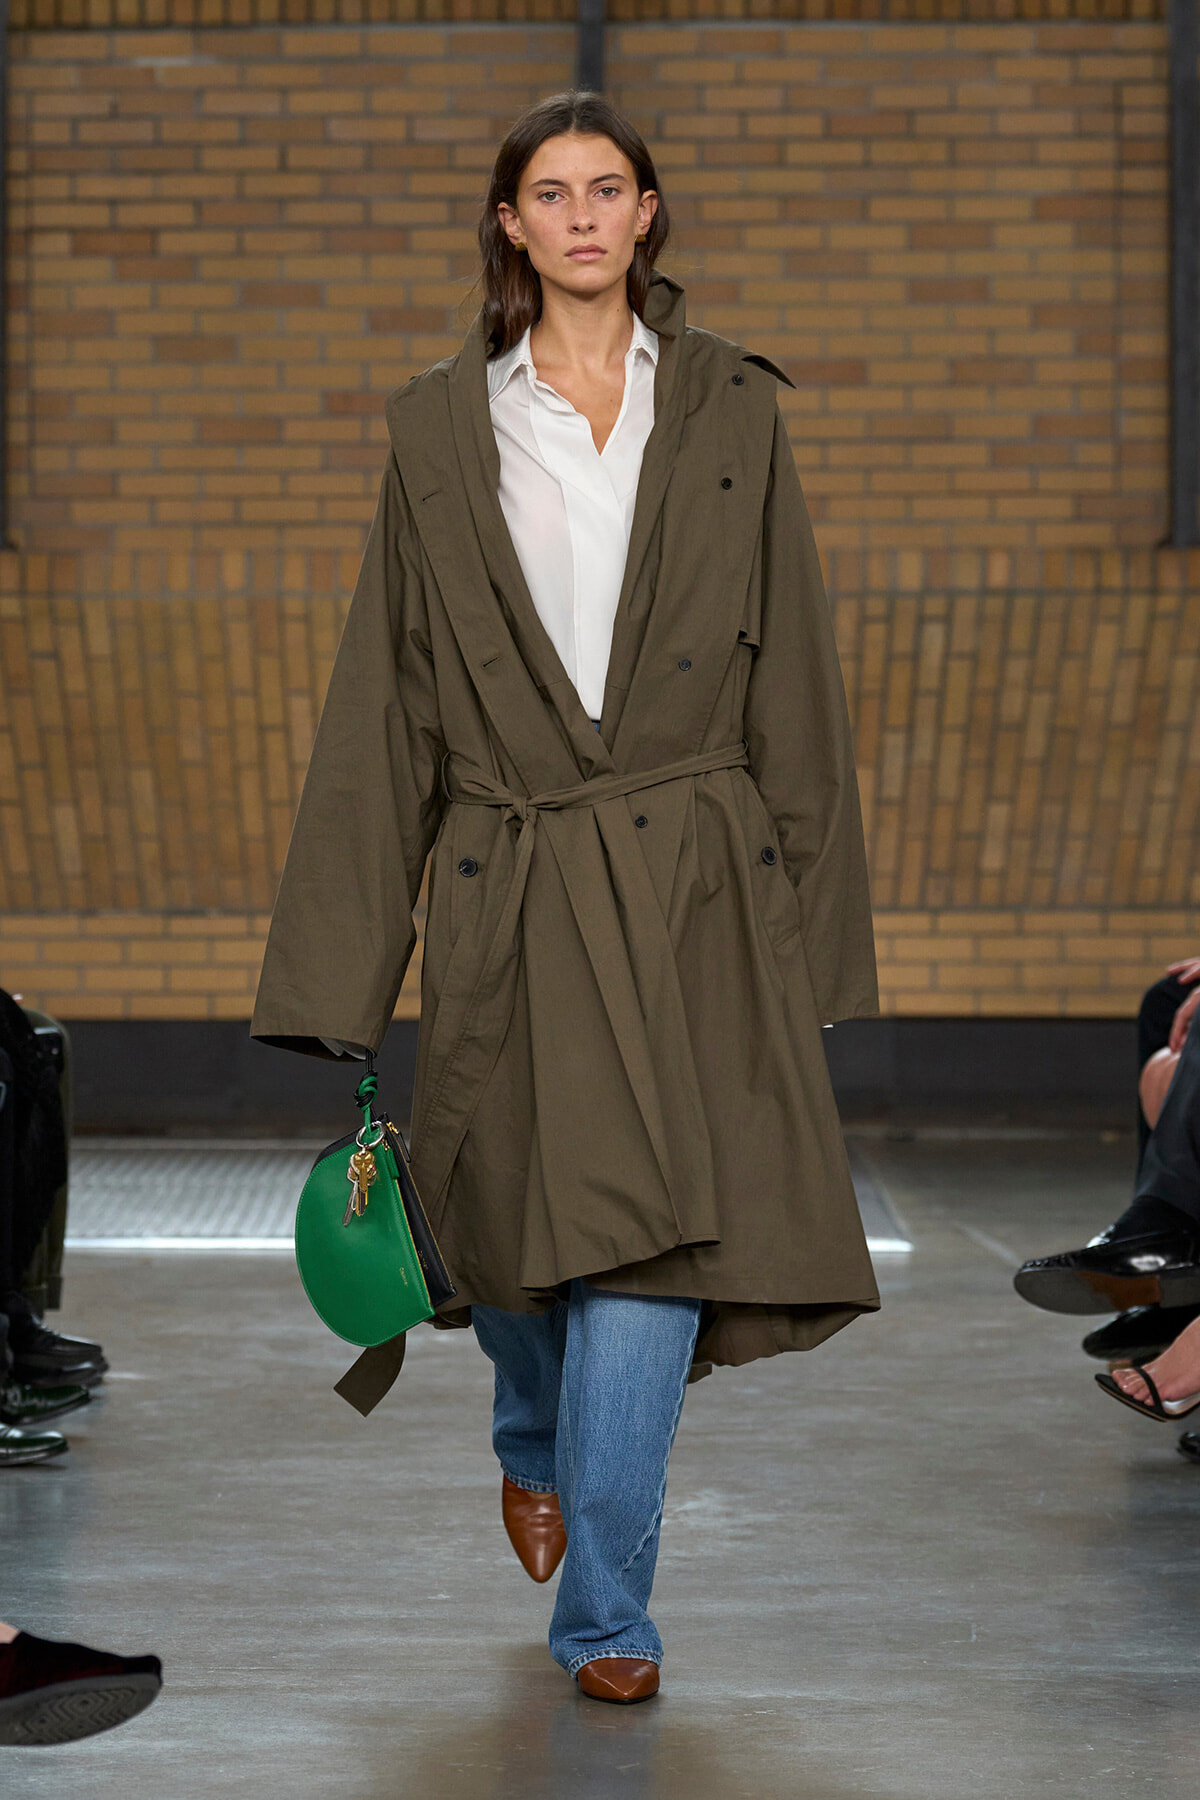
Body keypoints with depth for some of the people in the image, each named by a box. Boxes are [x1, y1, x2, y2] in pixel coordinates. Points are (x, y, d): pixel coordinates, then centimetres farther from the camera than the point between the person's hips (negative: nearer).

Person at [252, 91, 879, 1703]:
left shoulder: (732, 415, 5)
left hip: (692, 889, -1)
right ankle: (538, 1441, 45)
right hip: (511, 893, 1)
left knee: (651, 1241, -8)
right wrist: (344, 963, 3)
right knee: (523, 1228, 11)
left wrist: (812, 934, 3)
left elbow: (791, 678, 7)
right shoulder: (439, 432, 5)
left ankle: (604, 1612, 3)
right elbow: (384, 701, 6)